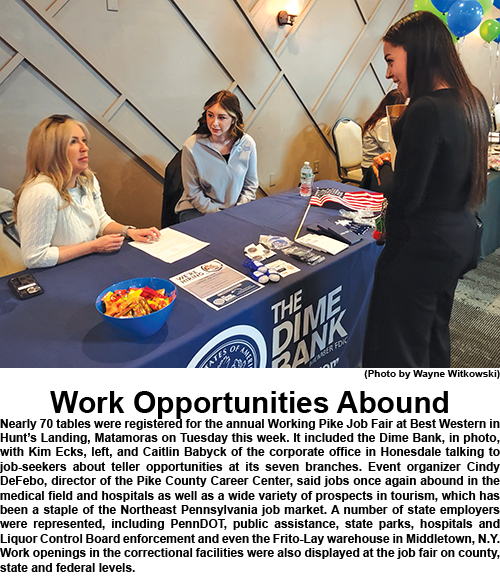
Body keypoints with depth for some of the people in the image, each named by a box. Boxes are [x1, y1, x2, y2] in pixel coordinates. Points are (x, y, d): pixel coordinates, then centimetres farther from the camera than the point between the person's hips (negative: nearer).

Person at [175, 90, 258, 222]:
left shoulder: (247, 144, -3)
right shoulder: (192, 146, -11)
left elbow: (250, 185, 7)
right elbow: (193, 193, -6)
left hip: (237, 209, 3)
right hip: (196, 209, -3)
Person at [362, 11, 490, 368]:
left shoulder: (426, 110, -22)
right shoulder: (474, 101, 8)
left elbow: (404, 198, -21)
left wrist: (384, 167, -3)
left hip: (420, 248, -10)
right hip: (459, 240, 10)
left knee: (395, 354, 3)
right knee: (435, 338, 26)